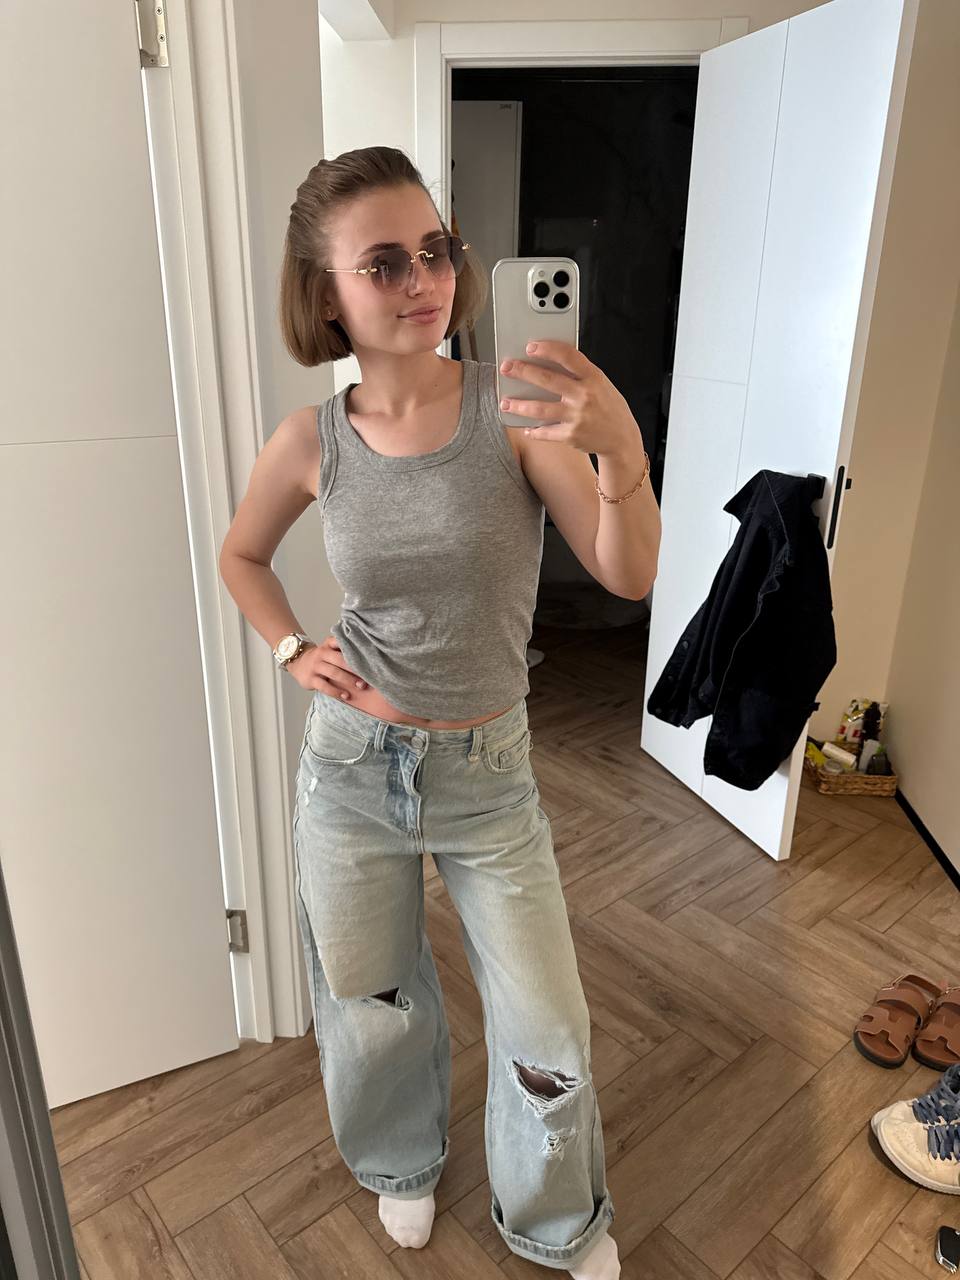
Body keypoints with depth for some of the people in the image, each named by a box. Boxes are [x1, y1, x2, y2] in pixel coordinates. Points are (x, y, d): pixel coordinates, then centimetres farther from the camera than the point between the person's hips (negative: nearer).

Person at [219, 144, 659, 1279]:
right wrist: (293, 650, -2)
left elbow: (632, 575, -21)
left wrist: (623, 454, -39)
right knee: (373, 1005, 21)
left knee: (549, 1036, 9)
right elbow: (242, 555, 13)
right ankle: (404, 1161, 56)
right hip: (350, 768, 2)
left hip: (486, 774, -1)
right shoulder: (310, 442, -7)